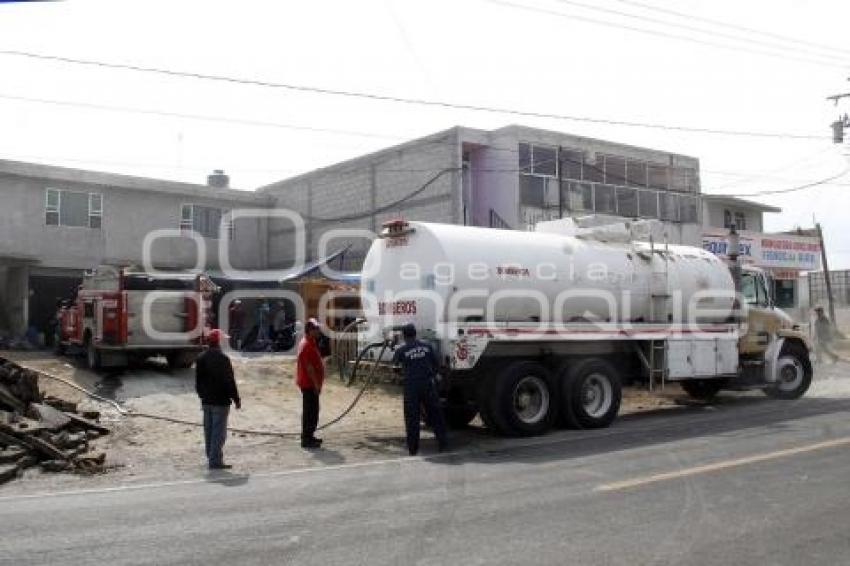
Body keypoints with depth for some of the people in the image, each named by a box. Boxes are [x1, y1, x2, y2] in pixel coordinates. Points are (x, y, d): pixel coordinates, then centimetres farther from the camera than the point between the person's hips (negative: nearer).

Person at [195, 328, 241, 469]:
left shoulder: (201, 359, 7)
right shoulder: (223, 359, -16)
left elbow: (198, 381, 14)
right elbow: (229, 382, -15)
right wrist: (236, 399, -7)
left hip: (206, 401, 7)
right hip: (220, 401, -7)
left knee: (208, 430, 14)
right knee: (219, 431, -4)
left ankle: (211, 457, 24)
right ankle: (215, 460, -4)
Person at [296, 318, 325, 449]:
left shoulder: (311, 343, 15)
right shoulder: (307, 345, -17)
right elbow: (309, 367, -22)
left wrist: (317, 383, 21)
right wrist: (316, 383, -21)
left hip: (311, 383, 10)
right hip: (309, 383, -10)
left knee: (312, 411, 16)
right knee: (310, 411, -6)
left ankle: (308, 436, 25)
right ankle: (306, 439, -1)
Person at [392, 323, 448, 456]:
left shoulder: (401, 350, -4)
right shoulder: (427, 346, 4)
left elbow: (395, 363, 16)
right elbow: (436, 364, 9)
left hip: (411, 387, -2)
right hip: (428, 385, 2)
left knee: (412, 418, 5)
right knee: (435, 415, 10)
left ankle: (413, 448, 7)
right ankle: (442, 443, 12)